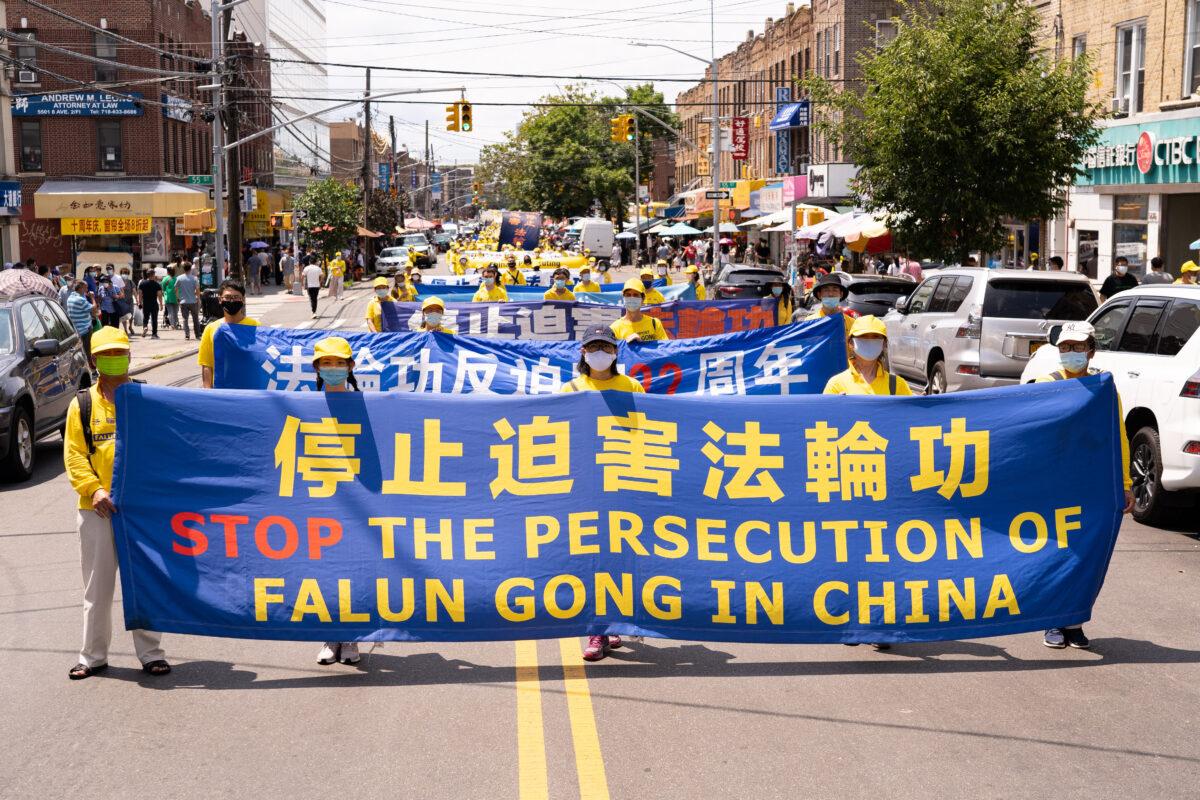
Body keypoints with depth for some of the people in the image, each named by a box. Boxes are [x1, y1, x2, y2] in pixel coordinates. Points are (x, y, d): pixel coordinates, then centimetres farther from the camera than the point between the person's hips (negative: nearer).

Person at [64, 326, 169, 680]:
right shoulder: (82, 405, 5)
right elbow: (74, 455, 1)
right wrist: (93, 489, -14)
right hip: (96, 508, 0)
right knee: (97, 585, 8)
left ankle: (150, 653, 13)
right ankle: (93, 655, 17)